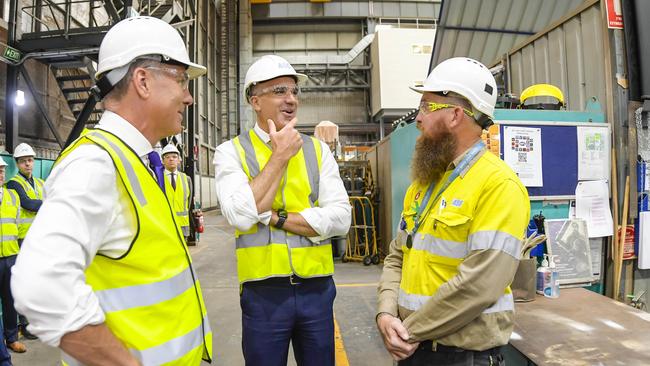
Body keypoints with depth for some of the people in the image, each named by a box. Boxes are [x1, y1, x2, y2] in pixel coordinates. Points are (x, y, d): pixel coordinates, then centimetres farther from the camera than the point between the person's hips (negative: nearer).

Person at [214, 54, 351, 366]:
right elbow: (241, 217, -18)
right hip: (263, 293, -2)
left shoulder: (317, 149, 4)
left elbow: (340, 220, -6)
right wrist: (280, 155, -15)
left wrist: (276, 217, -14)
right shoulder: (231, 151, -2)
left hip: (317, 289, 3)